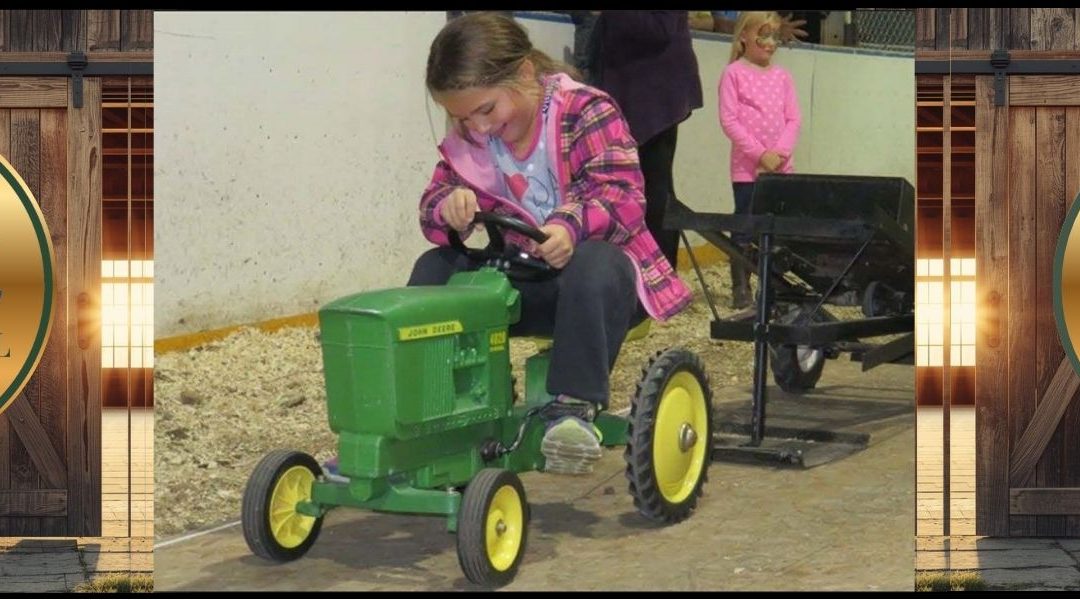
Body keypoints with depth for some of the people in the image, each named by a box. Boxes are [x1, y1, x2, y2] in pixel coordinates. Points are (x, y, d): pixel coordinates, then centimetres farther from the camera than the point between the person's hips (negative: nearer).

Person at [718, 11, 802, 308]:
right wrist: (760, 154, -15)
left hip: (780, 166, 4)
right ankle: (741, 289, 6)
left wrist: (781, 153, -9)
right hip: (747, 167, -4)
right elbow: (729, 120, -10)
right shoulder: (734, 73, -4)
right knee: (744, 226, 0)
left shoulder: (782, 75, 9)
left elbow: (793, 119, 7)